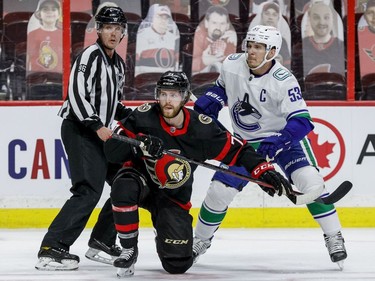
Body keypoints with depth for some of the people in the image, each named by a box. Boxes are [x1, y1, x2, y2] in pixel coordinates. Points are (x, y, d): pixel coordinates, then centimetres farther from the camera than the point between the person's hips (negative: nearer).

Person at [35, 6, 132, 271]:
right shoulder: (90, 56, -11)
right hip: (80, 130, -9)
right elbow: (77, 94, -20)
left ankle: (101, 242, 16)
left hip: (101, 133, 9)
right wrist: (97, 126, -25)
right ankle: (51, 249, -25)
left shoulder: (119, 64, 17)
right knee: (89, 191, -21)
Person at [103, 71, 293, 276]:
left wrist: (265, 171, -23)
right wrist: (139, 145, -40)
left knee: (178, 264, -9)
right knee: (123, 187, -39)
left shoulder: (200, 128, -16)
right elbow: (111, 150, -21)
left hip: (173, 197, 1)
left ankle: (166, 239, 31)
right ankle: (129, 250, -17)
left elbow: (236, 150, -8)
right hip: (141, 180, -1)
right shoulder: (144, 116, -19)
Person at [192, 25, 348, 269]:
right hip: (245, 141, 4)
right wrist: (203, 107, -5)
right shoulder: (232, 65, -13)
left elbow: (302, 121, -32)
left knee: (309, 181, -24)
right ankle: (200, 241, 22)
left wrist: (277, 143, -46)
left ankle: (334, 237, -11)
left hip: (284, 137, -4)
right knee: (219, 191, -1)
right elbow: (221, 88, 11)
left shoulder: (284, 81, -27)